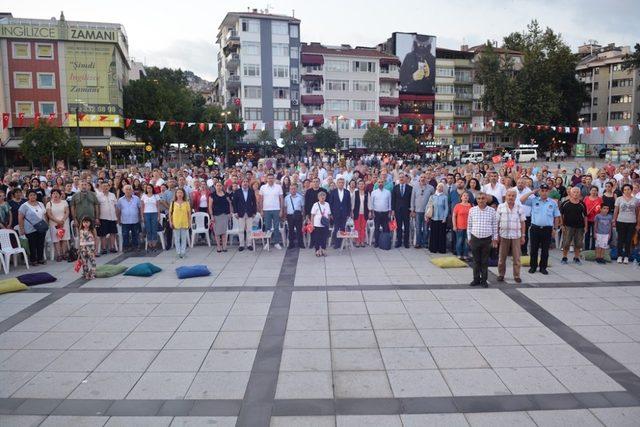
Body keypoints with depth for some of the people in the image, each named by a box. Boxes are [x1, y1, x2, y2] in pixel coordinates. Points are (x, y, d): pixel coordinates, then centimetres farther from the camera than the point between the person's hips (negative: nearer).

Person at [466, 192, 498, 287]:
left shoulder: (492, 210, -1)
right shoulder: (472, 210, 1)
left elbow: (495, 226, 5)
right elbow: (469, 225, 7)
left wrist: (495, 238, 5)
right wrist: (469, 238, 7)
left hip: (487, 239, -1)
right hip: (475, 239, 1)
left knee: (485, 261, 7)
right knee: (476, 260, 8)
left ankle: (484, 280, 16)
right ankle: (476, 279, 18)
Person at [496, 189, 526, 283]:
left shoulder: (519, 208, 4)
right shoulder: (500, 207, 1)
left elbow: (523, 223, 7)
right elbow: (497, 222, 2)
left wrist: (523, 236, 3)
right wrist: (496, 235, 0)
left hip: (516, 236, 1)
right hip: (504, 235, 0)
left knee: (517, 257, 3)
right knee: (502, 257, 7)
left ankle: (517, 276, 13)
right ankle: (501, 274, 19)